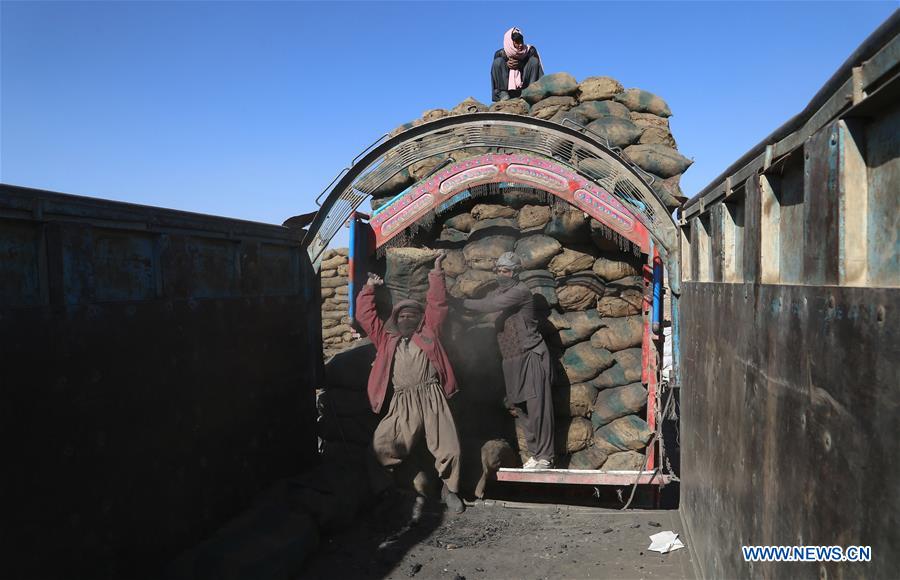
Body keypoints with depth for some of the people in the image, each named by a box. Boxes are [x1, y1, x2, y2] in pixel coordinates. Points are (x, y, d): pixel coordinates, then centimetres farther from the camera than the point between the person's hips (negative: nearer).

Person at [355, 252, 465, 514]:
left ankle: (451, 491, 16)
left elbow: (437, 304, 15)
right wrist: (369, 288, 23)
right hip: (402, 404, 2)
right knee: (382, 445, -15)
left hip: (431, 397, -1)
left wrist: (436, 273, 14)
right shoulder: (386, 338, 23)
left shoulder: (428, 332, 19)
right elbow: (365, 316, 24)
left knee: (449, 448, -8)